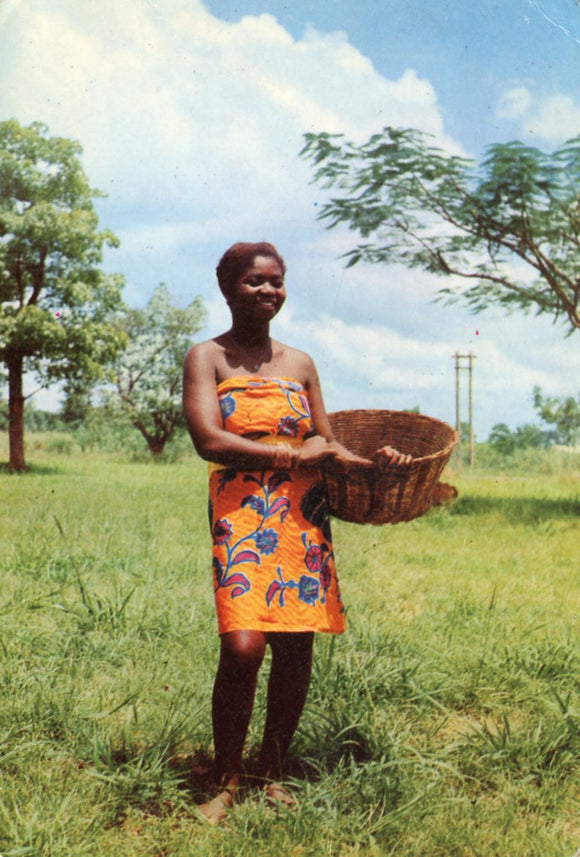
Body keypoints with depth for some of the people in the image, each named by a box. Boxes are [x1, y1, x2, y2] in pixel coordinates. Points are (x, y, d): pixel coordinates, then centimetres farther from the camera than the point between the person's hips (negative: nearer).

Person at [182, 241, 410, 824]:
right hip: (241, 514, -4)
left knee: (295, 651, 3)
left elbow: (327, 448, 18)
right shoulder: (207, 357, 4)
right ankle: (227, 781, 4)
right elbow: (209, 441, -10)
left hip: (304, 518, 4)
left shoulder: (300, 364, 17)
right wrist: (293, 457, -9)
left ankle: (272, 772, 21)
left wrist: (376, 462, -1)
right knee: (242, 648, -16)